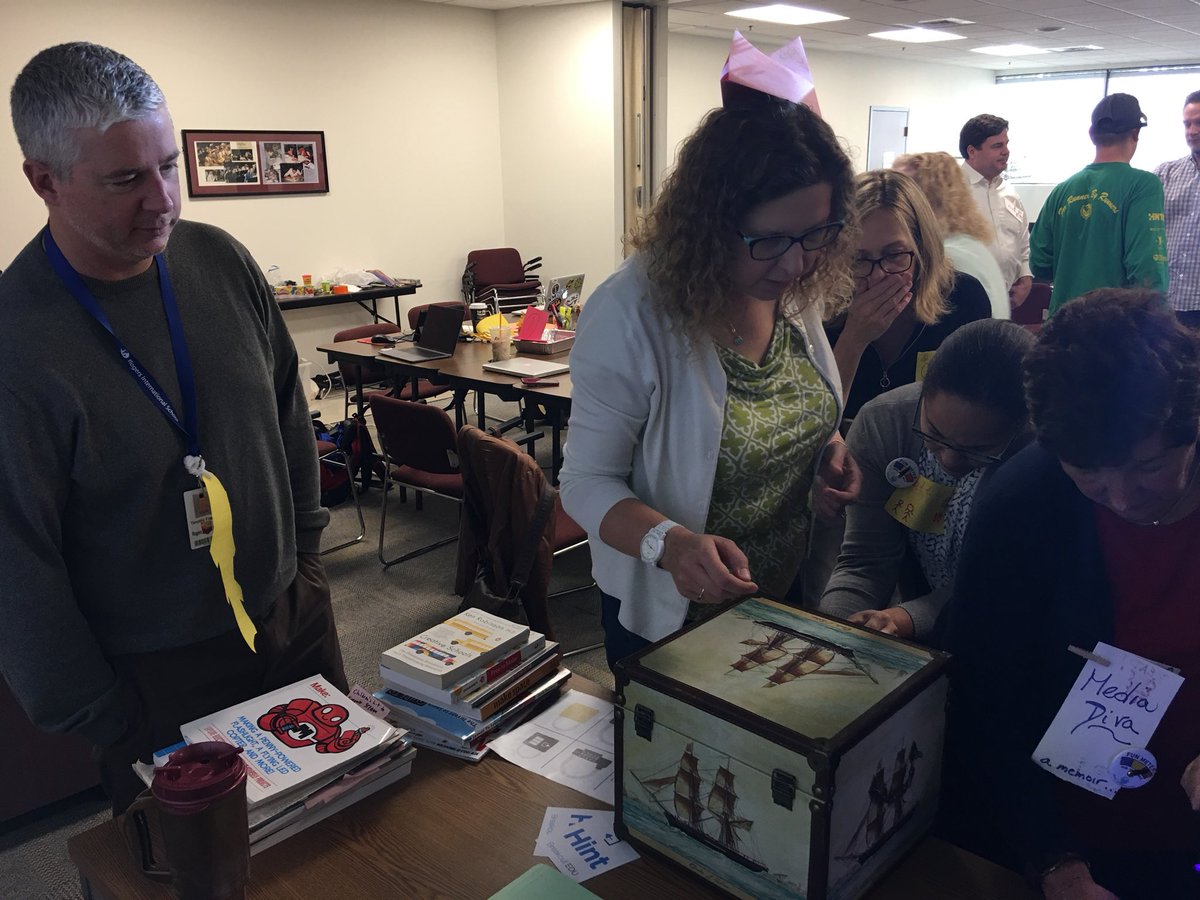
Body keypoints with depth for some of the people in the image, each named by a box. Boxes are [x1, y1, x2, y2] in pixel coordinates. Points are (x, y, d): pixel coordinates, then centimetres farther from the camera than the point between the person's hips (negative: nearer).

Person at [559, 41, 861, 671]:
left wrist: (828, 445, -10)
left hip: (788, 592, 6)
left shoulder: (795, 289, -8)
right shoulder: (631, 312, -27)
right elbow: (588, 483, -21)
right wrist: (669, 543, -39)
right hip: (669, 616, -5)